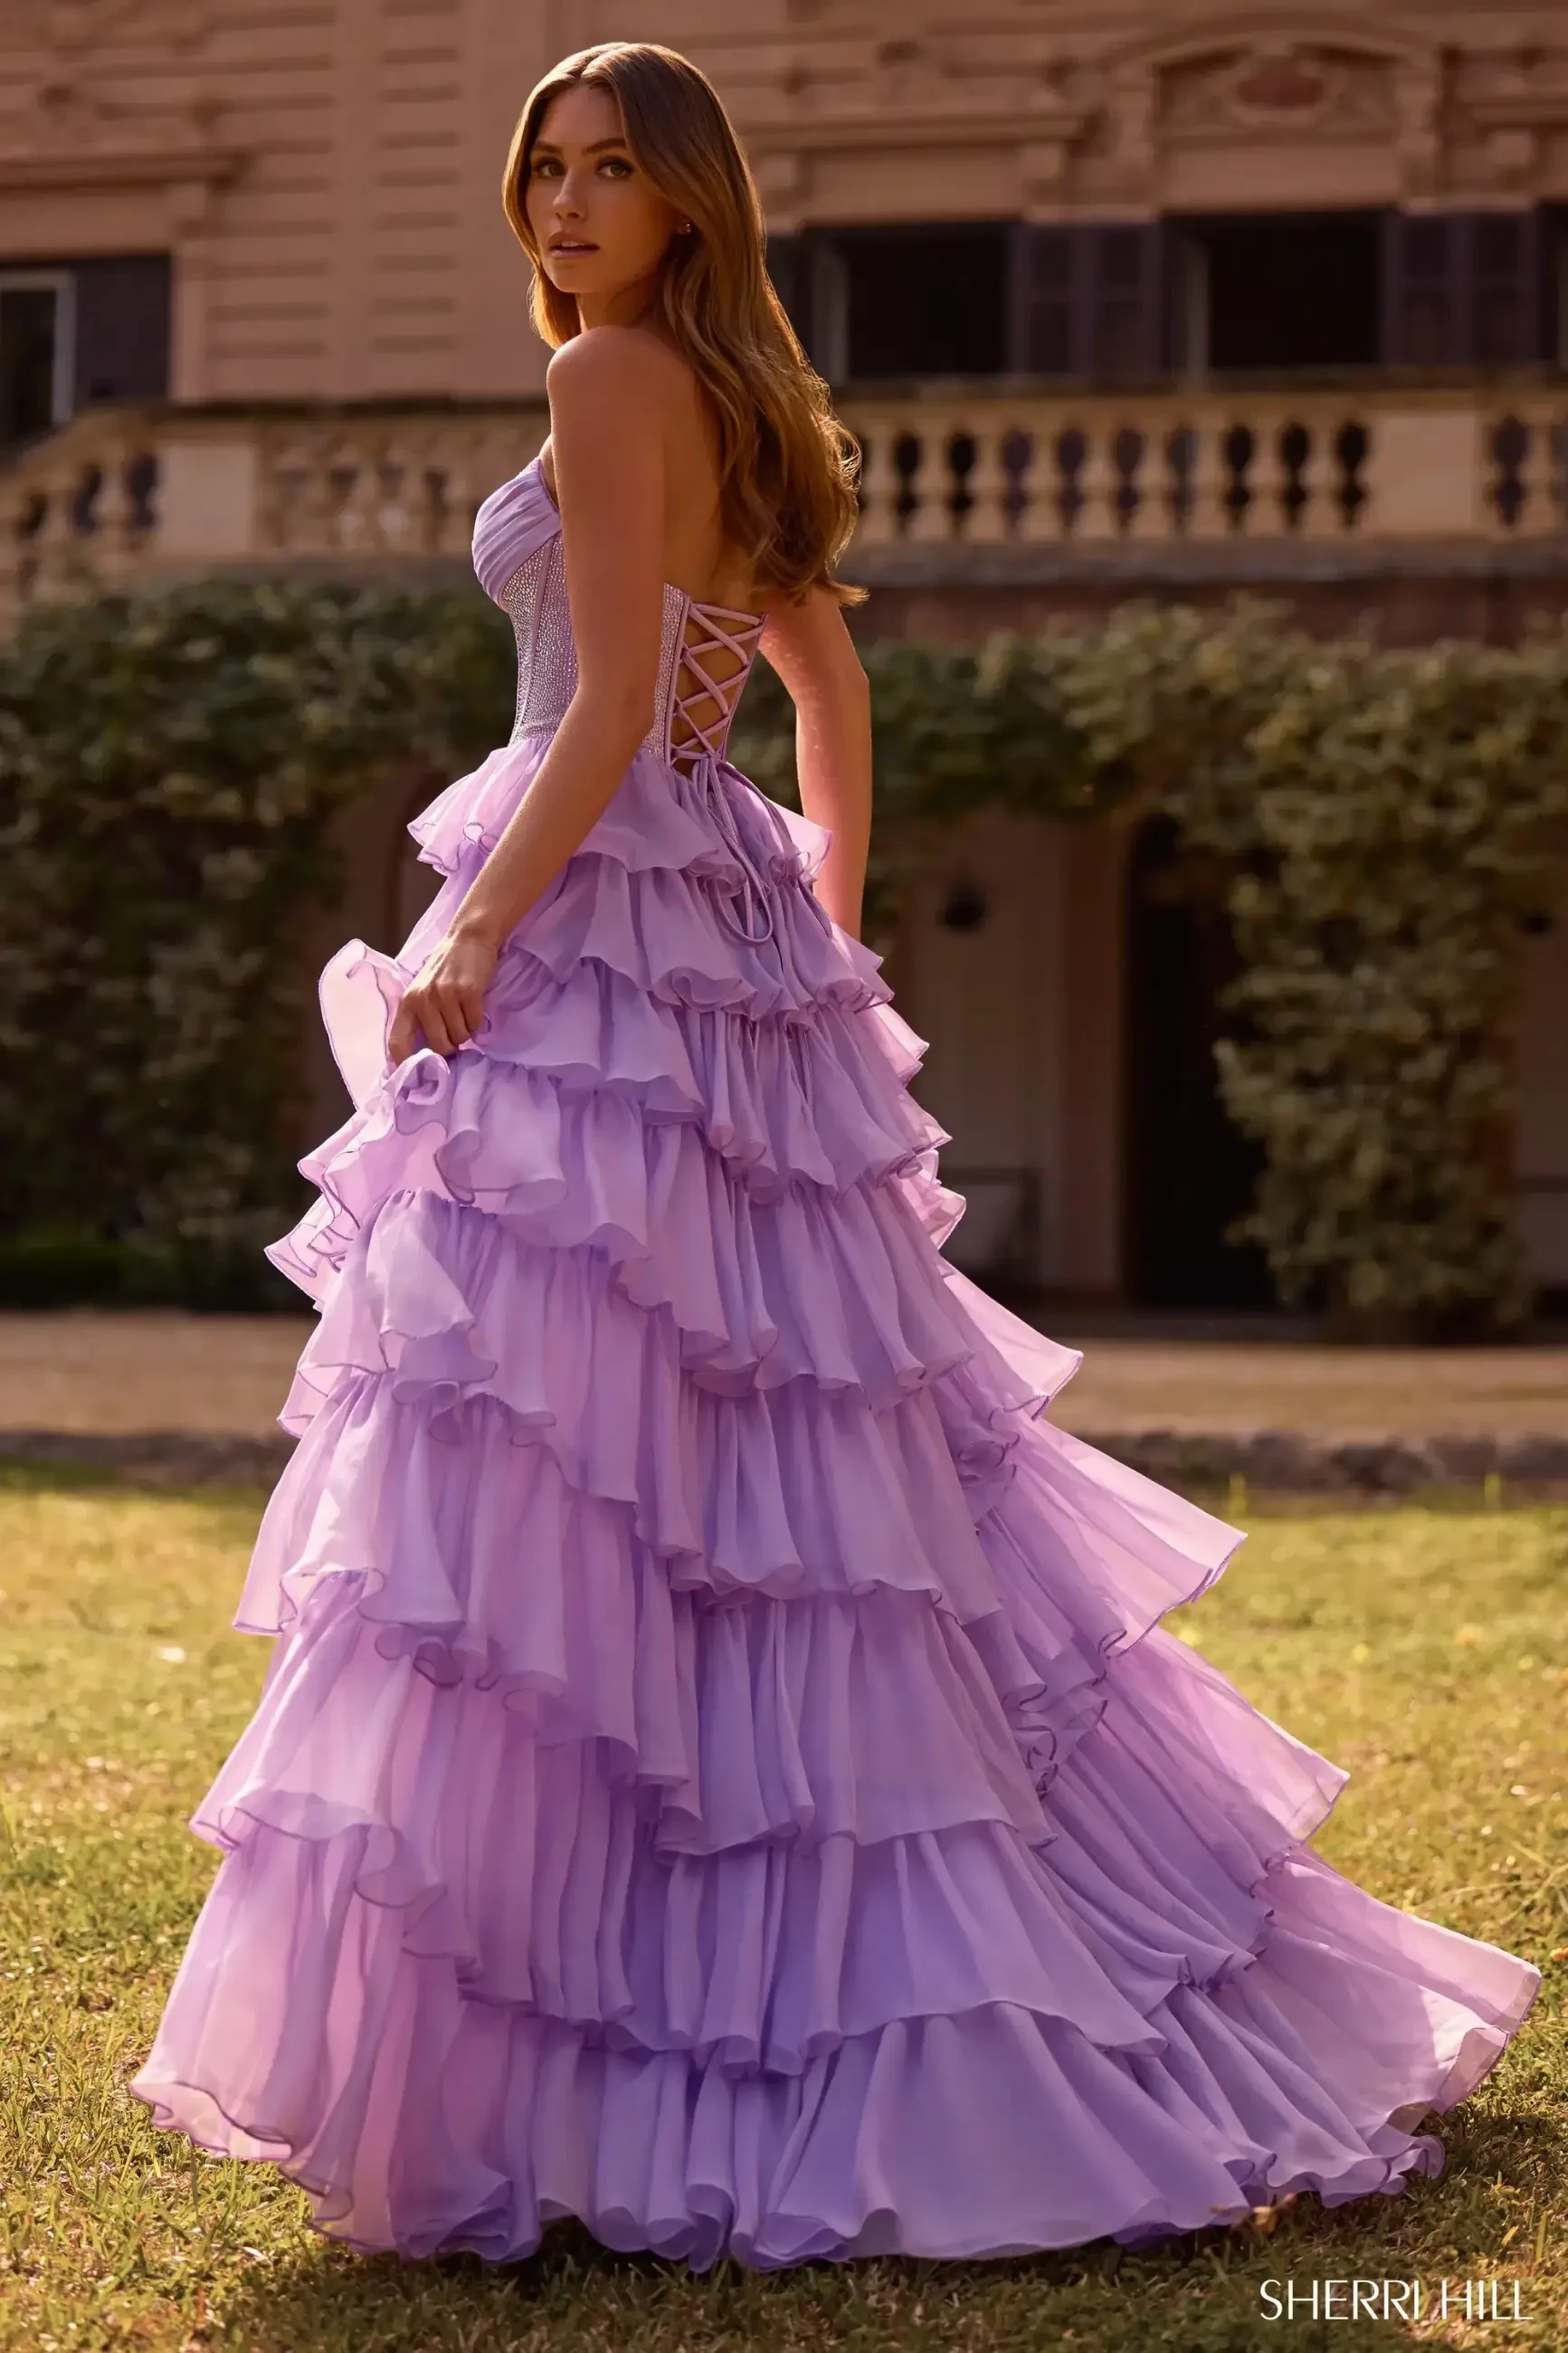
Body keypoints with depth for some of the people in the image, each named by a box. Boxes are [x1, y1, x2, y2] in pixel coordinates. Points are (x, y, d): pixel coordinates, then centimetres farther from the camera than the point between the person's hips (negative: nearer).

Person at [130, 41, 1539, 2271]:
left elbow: (610, 712, -16)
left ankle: (509, 2057, -10)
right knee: (801, 1470, 13)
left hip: (595, 938, -9)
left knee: (539, 1486, -10)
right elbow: (833, 686, 25)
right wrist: (827, 947, 28)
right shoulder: (749, 409, 19)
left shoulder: (614, 376, -9)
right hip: (729, 956, 10)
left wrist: (468, 941, -15)